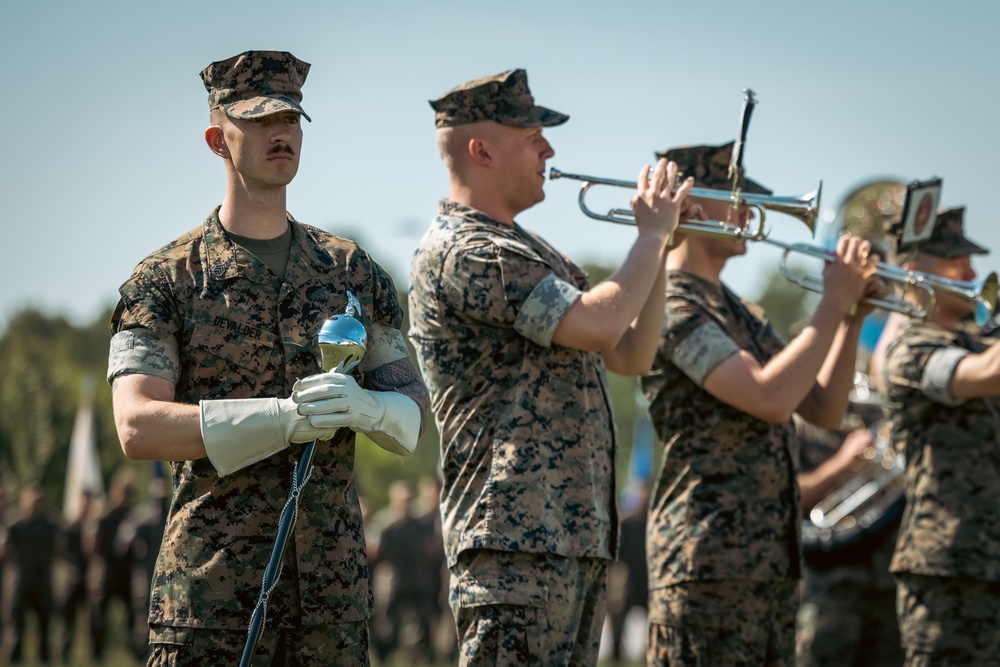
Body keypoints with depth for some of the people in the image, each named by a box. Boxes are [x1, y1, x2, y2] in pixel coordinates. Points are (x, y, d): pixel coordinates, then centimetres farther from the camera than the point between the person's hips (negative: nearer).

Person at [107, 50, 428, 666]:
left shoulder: (353, 272, 13)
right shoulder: (166, 281, 1)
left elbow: (413, 412, 12)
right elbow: (138, 428, -11)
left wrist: (367, 408, -15)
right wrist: (287, 418, -22)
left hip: (333, 584, 4)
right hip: (212, 585, -4)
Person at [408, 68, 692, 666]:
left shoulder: (528, 252, 22)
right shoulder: (460, 252, -11)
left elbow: (631, 354, 21)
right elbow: (597, 323, -21)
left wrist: (662, 247, 11)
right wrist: (653, 232, -6)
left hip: (578, 533, 10)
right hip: (518, 536, -10)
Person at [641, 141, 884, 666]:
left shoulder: (740, 314, 21)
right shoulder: (671, 305, -10)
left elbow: (824, 410, 16)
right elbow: (770, 397, -21)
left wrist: (853, 317, 5)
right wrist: (832, 303, -12)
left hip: (770, 562, 9)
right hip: (709, 563, -9)